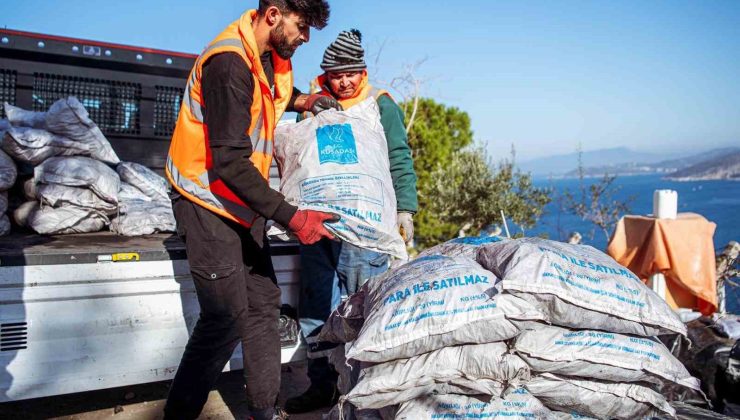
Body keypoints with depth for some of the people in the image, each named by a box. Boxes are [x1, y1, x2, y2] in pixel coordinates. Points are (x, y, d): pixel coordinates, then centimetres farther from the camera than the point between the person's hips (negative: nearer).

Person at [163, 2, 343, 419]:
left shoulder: (273, 56, 4)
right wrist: (291, 217, -27)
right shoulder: (229, 62, -22)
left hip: (245, 203, 9)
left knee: (264, 304, 10)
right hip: (210, 204, -9)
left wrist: (299, 99, 7)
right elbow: (230, 163, -26)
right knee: (227, 318, -7)